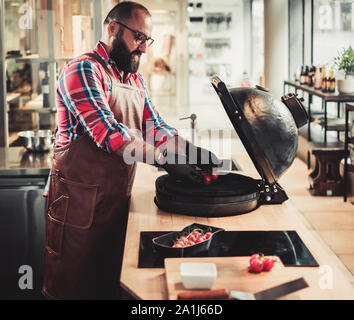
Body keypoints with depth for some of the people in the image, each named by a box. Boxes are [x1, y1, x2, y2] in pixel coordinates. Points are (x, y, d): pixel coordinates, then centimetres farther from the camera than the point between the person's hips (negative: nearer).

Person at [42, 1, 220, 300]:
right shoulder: (83, 70, -13)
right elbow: (108, 132, -25)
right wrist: (165, 159, -27)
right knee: (74, 285, 4)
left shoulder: (134, 79, 15)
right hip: (80, 198, -8)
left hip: (119, 195, 8)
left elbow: (154, 128, 12)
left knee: (110, 281, 16)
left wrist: (191, 150, -6)